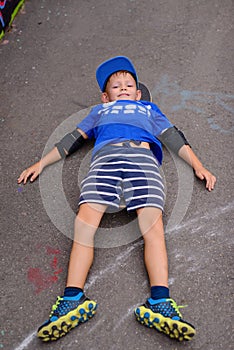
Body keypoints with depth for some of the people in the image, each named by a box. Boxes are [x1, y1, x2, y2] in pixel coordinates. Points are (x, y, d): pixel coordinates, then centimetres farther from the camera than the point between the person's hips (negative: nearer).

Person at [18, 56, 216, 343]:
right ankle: (73, 300, -27)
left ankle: (160, 303, -33)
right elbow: (73, 139, 34)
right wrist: (40, 164, 27)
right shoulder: (99, 111, 40)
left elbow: (173, 137, 29)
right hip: (104, 158, 1)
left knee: (152, 223, -24)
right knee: (84, 221, -23)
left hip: (142, 157, 0)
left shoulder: (149, 108, 39)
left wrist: (198, 166, 15)